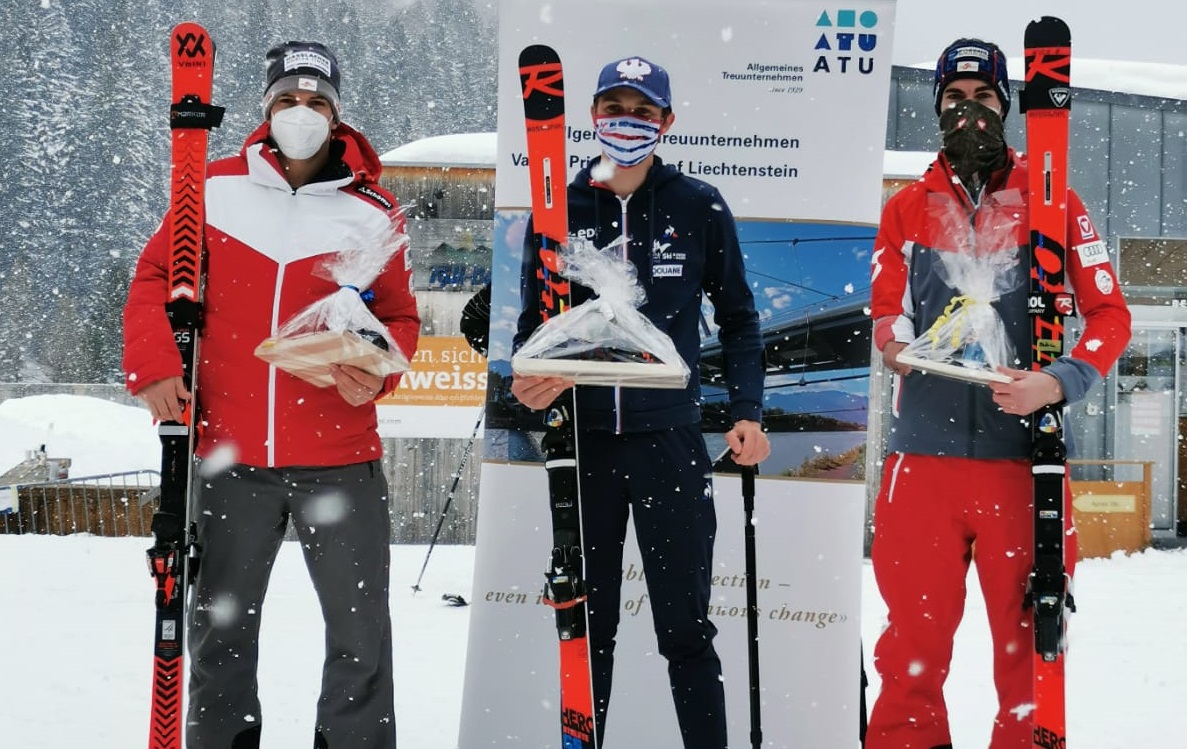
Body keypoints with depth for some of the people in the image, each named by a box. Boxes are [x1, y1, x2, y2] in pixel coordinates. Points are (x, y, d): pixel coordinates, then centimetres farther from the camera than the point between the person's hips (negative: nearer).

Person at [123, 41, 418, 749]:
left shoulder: (372, 212, 0)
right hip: (232, 457, 1)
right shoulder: (215, 190, 2)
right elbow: (155, 277, 9)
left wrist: (377, 369, -15)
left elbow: (399, 318, 6)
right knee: (220, 629, 12)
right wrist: (153, 364, -6)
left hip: (339, 458, -1)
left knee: (361, 630, 2)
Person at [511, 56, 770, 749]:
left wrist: (748, 413, -1)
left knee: (685, 628, -1)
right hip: (583, 441, 2)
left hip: (671, 439, -2)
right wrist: (527, 377, -10)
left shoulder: (700, 209, 1)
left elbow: (737, 318, 9)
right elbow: (535, 321, 11)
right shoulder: (561, 212, 4)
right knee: (586, 627, 9)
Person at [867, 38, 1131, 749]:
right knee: (914, 645, 1)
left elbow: (1109, 312, 4)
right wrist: (896, 340, -11)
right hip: (923, 455, 1)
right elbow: (885, 311, 13)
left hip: (1022, 455, -1)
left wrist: (1060, 381, -13)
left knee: (1027, 638, 0)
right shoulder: (908, 209, 12)